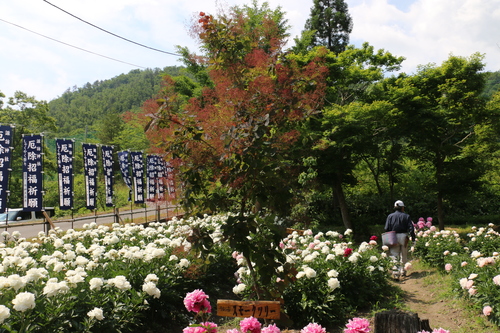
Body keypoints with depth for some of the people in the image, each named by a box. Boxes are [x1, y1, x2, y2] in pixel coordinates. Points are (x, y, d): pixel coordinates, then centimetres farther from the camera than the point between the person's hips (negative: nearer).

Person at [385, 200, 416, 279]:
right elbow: (411, 228, -3)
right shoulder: (406, 216, 1)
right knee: (404, 255, 17)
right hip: (403, 237, 0)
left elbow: (386, 229, -1)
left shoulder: (390, 216, 4)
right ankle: (402, 271, 26)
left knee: (394, 256, -2)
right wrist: (413, 239, 2)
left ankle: (396, 273, -15)